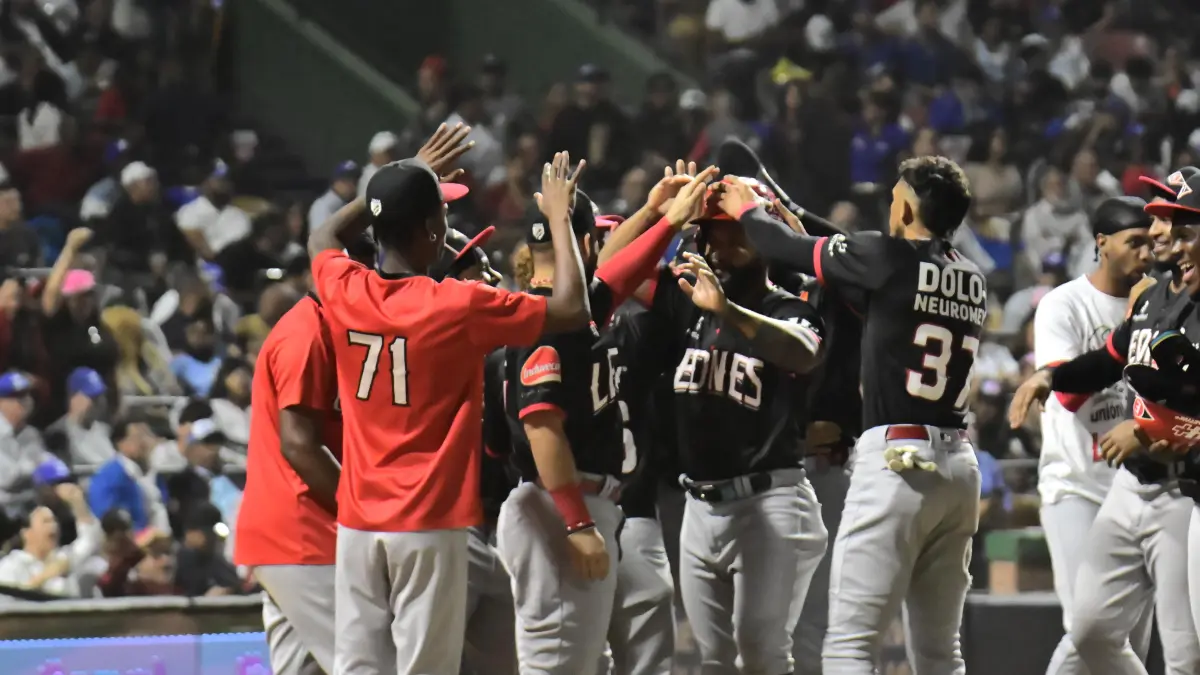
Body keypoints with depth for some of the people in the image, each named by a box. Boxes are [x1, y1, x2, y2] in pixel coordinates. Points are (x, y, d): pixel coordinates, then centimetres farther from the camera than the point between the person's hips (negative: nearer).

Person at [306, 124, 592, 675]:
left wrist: (407, 177, 27)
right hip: (430, 523, -5)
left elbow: (324, 237, 25)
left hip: (358, 522, 5)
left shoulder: (343, 293, 0)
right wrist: (560, 217, 4)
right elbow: (572, 309, -7)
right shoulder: (458, 307, -13)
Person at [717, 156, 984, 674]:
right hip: (959, 463, 7)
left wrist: (747, 211, 25)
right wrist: (804, 232, 35)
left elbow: (790, 251, 6)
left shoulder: (888, 257, -6)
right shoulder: (972, 280, 13)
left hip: (896, 460, -7)